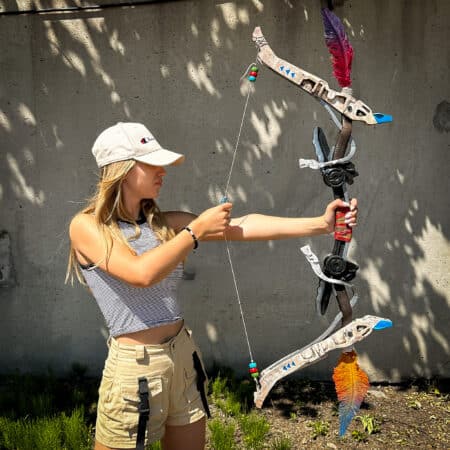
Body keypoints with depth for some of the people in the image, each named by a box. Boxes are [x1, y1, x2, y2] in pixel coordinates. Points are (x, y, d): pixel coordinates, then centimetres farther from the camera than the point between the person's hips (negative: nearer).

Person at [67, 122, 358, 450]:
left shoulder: (165, 224, 2)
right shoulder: (86, 226, -10)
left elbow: (243, 226, -7)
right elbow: (140, 273, -26)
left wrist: (321, 223, -14)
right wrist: (196, 232, -17)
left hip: (184, 357, 5)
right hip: (134, 367, -4)